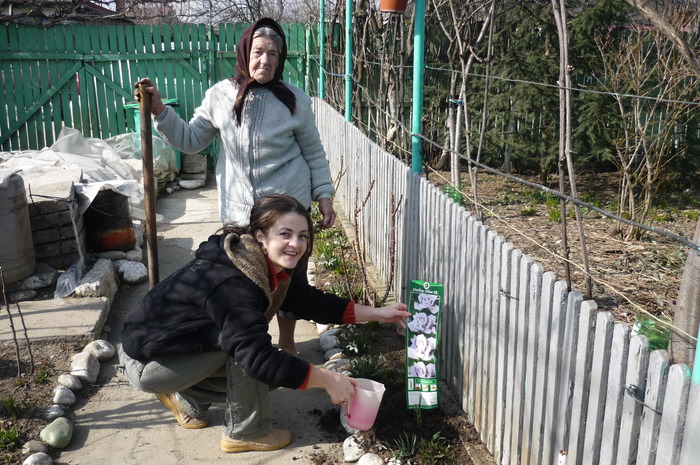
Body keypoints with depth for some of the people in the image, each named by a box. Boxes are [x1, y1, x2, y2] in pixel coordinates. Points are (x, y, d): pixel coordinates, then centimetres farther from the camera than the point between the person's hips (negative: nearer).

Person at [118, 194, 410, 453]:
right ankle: (245, 432, -5)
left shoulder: (269, 268, -5)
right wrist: (328, 380, -30)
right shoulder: (232, 283, -33)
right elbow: (258, 356, -37)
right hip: (146, 362, -9)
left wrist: (376, 313, 2)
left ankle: (186, 398, 17)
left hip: (184, 344, 9)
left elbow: (310, 302, 4)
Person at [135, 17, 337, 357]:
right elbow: (190, 141, 5)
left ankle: (287, 344, 34)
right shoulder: (221, 95, -2)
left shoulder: (295, 100, -6)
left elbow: (314, 153, 3)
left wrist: (324, 195, -1)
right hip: (238, 210, 1)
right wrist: (160, 112, -7)